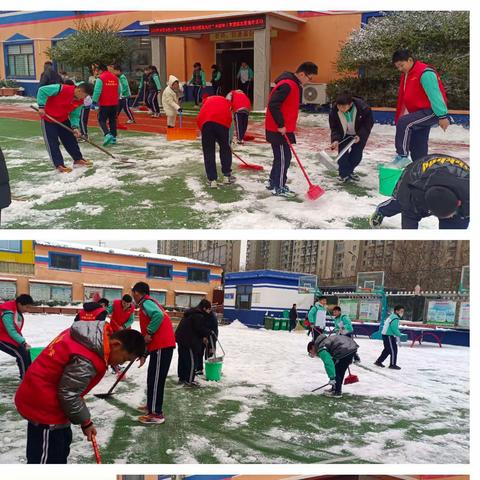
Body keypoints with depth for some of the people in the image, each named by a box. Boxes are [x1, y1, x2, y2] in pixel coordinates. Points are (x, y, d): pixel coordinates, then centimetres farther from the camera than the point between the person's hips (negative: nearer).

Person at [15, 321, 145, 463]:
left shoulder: (97, 334, -2)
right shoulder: (86, 361, -32)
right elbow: (68, 395, -23)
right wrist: (85, 421, -8)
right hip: (44, 406, -10)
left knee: (62, 443, 26)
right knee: (46, 458, 0)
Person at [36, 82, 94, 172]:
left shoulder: (80, 101, -10)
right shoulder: (62, 89, -31)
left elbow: (75, 115, -2)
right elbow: (42, 90, -25)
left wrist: (75, 127, -19)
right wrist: (41, 106, -27)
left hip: (63, 119, 7)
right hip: (48, 118, -7)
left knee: (71, 139, 12)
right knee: (53, 142, -7)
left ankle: (78, 159, 27)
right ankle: (59, 165, -5)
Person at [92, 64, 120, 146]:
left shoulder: (100, 78, -10)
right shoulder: (115, 78, 9)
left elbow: (97, 91, -15)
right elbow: (118, 91, 14)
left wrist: (94, 101, -9)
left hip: (104, 104, -6)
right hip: (114, 103, 6)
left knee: (102, 120, 1)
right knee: (112, 120, 15)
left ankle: (107, 134, -20)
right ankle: (113, 138, 16)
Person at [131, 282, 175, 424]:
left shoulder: (146, 302, -5)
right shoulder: (149, 303, 25)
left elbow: (158, 315, -27)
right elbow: (147, 333, 27)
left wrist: (149, 333, -16)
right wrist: (144, 354, 26)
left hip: (162, 346, -10)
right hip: (160, 345, 10)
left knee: (155, 379, -6)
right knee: (153, 378, 20)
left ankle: (156, 414, -2)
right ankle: (153, 405, 31)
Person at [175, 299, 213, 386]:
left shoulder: (192, 312, 16)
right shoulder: (199, 316, -17)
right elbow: (200, 329, -20)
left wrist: (203, 336, 15)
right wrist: (208, 333, -1)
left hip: (181, 338, 10)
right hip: (188, 340, -10)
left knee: (182, 358, 16)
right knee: (191, 360, -3)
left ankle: (182, 378, 25)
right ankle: (189, 381, -1)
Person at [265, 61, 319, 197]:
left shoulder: (293, 84, 14)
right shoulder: (287, 85, -20)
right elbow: (273, 105, -28)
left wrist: (287, 127, 20)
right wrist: (281, 125, -23)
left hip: (282, 129, 10)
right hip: (278, 130, -10)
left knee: (281, 157, 18)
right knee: (284, 158, -2)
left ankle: (273, 182, 29)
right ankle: (279, 188, 7)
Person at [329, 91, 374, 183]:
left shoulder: (363, 108, -34)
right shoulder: (334, 111, -28)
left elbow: (368, 123, -18)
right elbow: (334, 128, -15)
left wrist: (360, 135, -28)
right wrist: (335, 140, -32)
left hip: (360, 135, -1)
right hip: (344, 135, 1)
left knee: (357, 154, 2)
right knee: (342, 153, -7)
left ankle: (349, 171, 26)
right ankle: (344, 174, 8)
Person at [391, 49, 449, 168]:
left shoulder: (425, 73, -17)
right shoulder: (406, 75, 11)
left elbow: (435, 95, -21)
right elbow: (403, 98, 16)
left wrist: (442, 116, -23)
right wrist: (399, 116, 14)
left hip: (431, 112, -9)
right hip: (419, 113, 9)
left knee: (404, 123, -29)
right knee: (417, 147, 9)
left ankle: (402, 157, -23)